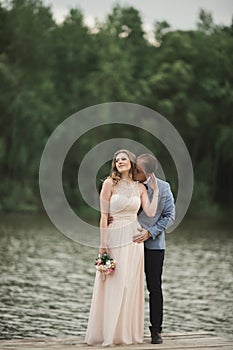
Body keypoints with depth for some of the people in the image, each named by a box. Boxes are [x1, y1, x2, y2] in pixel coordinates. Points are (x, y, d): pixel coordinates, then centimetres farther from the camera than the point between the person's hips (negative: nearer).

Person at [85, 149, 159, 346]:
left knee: (132, 285, 6)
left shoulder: (140, 187, 9)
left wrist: (155, 190, 1)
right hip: (115, 238, -4)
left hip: (134, 239, 4)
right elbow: (104, 216, -5)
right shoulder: (110, 184, -3)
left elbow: (150, 212, -1)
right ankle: (108, 333, 3)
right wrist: (103, 245, -9)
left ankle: (130, 333, 12)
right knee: (113, 286, -3)